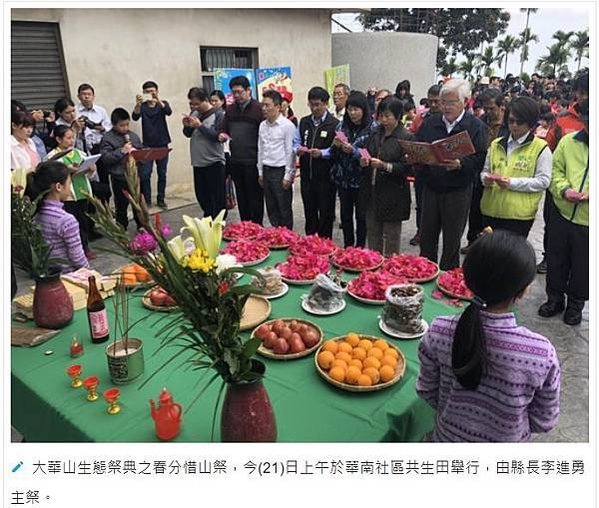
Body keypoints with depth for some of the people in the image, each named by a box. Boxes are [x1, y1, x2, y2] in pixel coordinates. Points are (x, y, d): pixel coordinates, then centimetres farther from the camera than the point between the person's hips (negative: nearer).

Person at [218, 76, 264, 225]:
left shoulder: (258, 109, -7)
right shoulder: (230, 109, 12)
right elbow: (223, 129, 19)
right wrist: (222, 135, -6)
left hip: (253, 162, -6)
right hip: (235, 162, 6)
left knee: (255, 197, 3)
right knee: (241, 197, 14)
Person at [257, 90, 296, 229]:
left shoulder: (287, 125, -10)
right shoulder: (263, 125, 9)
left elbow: (290, 152, -11)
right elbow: (260, 150, 14)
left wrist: (288, 176, -12)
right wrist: (260, 173, 13)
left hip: (281, 171, -6)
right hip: (266, 171, 6)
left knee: (284, 209, 3)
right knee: (271, 209, 13)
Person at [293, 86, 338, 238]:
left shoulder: (334, 124, -7)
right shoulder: (303, 122, 11)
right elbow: (295, 142, 14)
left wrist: (322, 153, -25)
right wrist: (298, 149, -7)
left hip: (325, 176, -5)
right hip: (306, 174, 5)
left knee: (326, 214, 5)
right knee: (309, 212, 15)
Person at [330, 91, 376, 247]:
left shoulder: (372, 128, -8)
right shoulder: (341, 126, 5)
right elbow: (333, 154, 8)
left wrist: (353, 151, -23)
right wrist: (336, 145, -13)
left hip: (362, 179, -4)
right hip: (343, 178, 4)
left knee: (361, 216, 6)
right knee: (345, 215, 12)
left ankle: (360, 248, 22)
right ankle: (347, 247, 27)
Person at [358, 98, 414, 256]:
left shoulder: (407, 137, -7)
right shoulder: (375, 134, 9)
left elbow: (406, 167, -12)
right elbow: (365, 153, 15)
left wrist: (385, 166, -25)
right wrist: (363, 162, -7)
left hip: (393, 194, -5)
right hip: (371, 191, 5)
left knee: (391, 237, 5)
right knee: (372, 234, 13)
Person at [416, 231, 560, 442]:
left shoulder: (439, 332, -24)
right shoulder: (542, 353, -27)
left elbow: (426, 391, -9)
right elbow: (544, 422, -12)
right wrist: (511, 415, 7)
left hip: (446, 438, 0)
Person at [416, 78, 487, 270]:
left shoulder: (476, 126, -5)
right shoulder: (430, 123, 7)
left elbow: (480, 160, -13)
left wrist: (460, 164, -30)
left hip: (458, 192, -3)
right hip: (431, 188, 4)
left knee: (452, 242, 8)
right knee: (426, 237, 11)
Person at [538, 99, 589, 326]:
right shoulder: (568, 141, 1)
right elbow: (556, 171, 4)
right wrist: (564, 189, -15)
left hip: (588, 221, -2)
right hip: (562, 212, 2)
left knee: (582, 265, 12)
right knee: (556, 260, 14)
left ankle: (575, 304, 32)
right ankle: (554, 298, 33)